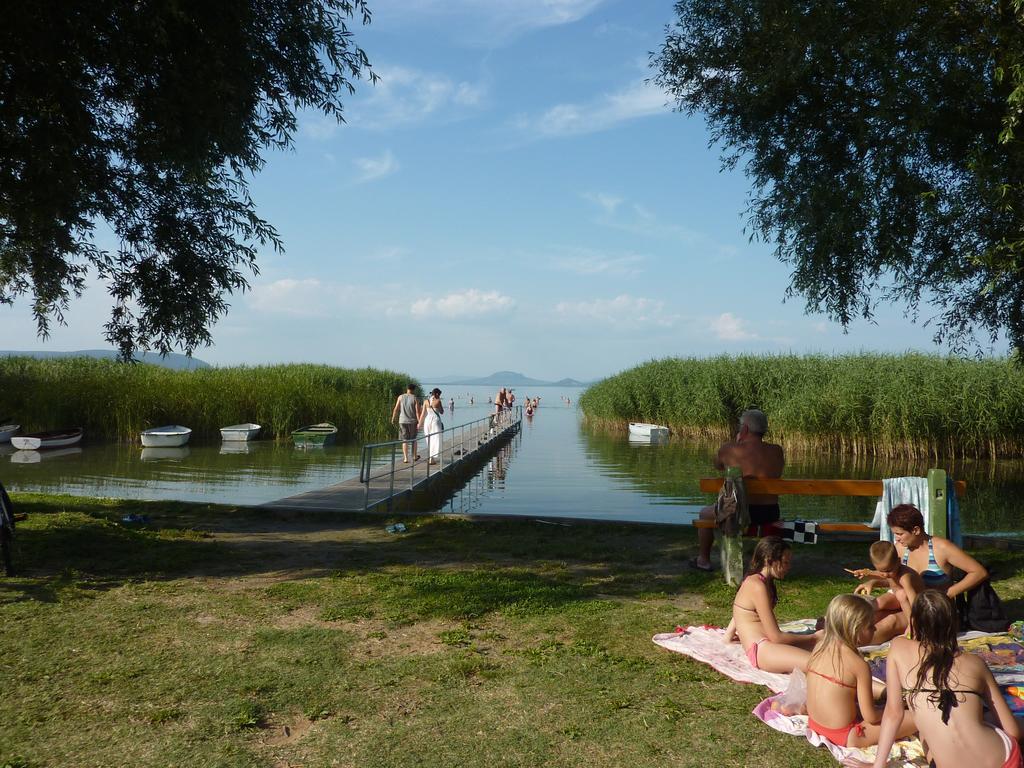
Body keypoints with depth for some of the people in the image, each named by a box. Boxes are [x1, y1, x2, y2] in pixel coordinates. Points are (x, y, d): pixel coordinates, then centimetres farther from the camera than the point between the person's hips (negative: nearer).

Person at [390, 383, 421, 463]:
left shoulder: (401, 397, 0)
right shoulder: (415, 399, -5)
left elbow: (396, 409, 0)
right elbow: (417, 411, -10)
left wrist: (393, 418, 11)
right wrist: (419, 422, -9)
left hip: (402, 421, 1)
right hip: (413, 421, -1)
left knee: (404, 440, 3)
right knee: (413, 439, 15)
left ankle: (406, 458, -4)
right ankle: (415, 457, 24)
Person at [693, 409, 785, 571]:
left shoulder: (729, 450, -10)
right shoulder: (777, 451, -1)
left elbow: (718, 465, 11)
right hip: (771, 514, 4)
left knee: (705, 513, 25)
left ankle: (703, 560, 34)